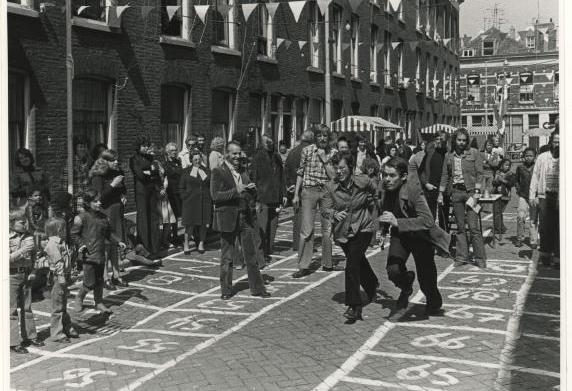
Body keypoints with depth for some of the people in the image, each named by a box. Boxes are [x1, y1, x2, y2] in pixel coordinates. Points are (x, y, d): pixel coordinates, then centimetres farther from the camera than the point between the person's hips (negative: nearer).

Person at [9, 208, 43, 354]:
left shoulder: (29, 237, 5)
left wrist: (33, 271, 3)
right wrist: (21, 251, -25)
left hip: (26, 275, 5)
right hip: (11, 276, -5)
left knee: (27, 307, 14)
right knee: (12, 310, 1)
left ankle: (30, 336, 26)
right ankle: (14, 342, 6)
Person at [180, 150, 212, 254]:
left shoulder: (207, 171, 12)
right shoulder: (186, 171, 6)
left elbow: (211, 186, 13)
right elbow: (181, 188, 7)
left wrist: (210, 197, 1)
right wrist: (185, 197, -4)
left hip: (205, 202, 2)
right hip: (191, 202, -2)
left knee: (204, 223, 1)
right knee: (190, 223, -4)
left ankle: (201, 244, 12)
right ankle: (186, 243, 12)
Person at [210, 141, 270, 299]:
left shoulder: (243, 171, 14)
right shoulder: (218, 172, -5)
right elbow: (215, 195, -13)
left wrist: (251, 189, -4)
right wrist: (235, 191, -22)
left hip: (245, 217, 5)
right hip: (228, 219, -5)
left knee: (251, 255, 8)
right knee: (227, 258, 5)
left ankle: (257, 288, 16)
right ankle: (226, 290, 16)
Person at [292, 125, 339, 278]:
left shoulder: (332, 153, 4)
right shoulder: (307, 150, 1)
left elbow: (333, 176, -4)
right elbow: (301, 173, 6)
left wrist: (324, 159, -12)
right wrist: (296, 194, 3)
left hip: (327, 192, 2)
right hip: (309, 191, -2)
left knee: (328, 228, 10)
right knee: (306, 230, -6)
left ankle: (327, 264, 23)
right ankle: (303, 266, 0)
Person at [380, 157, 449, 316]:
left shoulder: (413, 190, -32)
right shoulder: (385, 190, -12)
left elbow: (428, 221, -42)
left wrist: (397, 222, -48)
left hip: (421, 235, -4)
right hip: (400, 234, 4)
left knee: (425, 279, 3)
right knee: (393, 270, -18)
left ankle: (434, 303, 40)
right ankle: (406, 288, 19)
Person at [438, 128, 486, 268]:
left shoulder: (474, 153, 1)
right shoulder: (449, 155, 10)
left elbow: (479, 173, -2)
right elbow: (445, 175, 15)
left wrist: (476, 192, -10)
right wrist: (441, 193, 10)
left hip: (470, 190, -3)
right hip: (455, 192, 3)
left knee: (473, 226, -7)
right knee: (460, 227, 7)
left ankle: (480, 258, 1)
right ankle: (461, 256, 13)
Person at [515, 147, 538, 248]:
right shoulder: (520, 168, 6)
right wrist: (518, 188, 8)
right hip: (523, 196, 1)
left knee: (534, 220, 1)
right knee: (520, 217, -8)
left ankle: (534, 241, 9)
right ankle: (520, 238, 7)